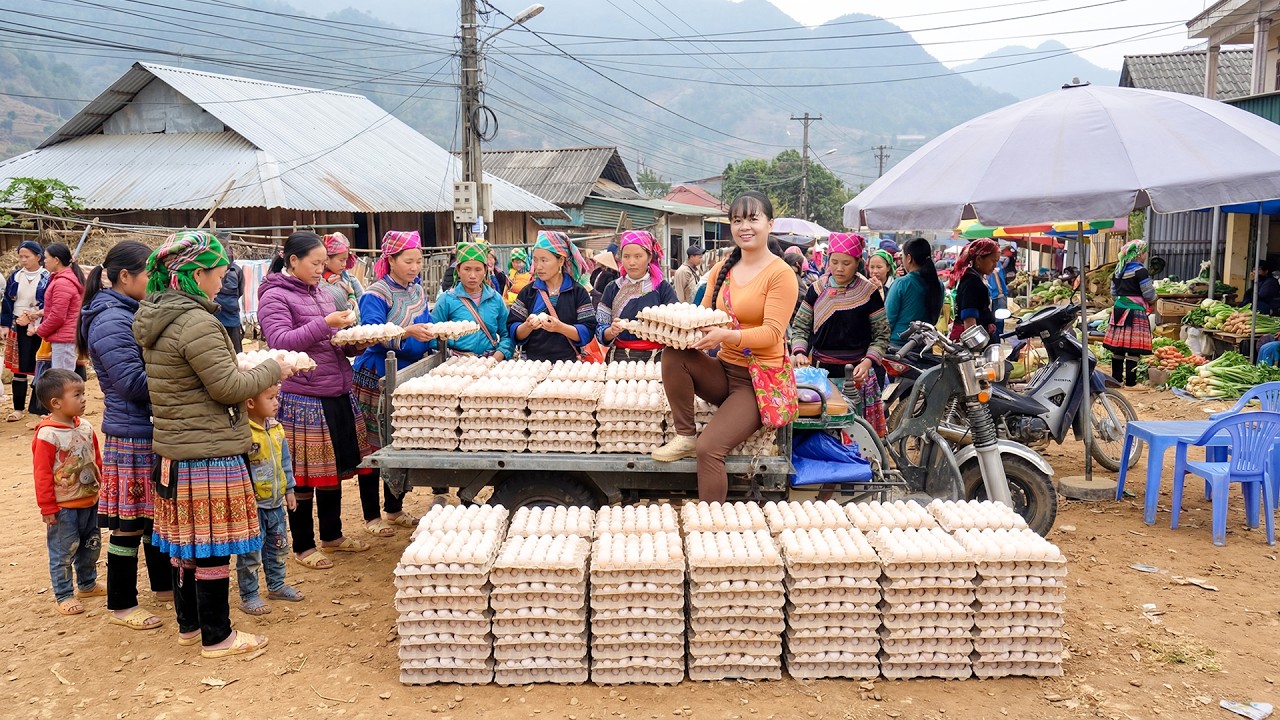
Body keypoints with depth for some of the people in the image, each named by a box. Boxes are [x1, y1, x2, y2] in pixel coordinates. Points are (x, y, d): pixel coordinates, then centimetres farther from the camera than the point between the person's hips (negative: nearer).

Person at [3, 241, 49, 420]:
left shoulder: (47, 278, -5)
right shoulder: (15, 276, 6)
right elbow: (7, 301, 10)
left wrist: (36, 321, -13)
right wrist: (5, 325, 3)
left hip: (40, 329, -3)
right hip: (18, 328, 3)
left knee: (39, 368, 1)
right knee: (19, 367, 6)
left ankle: (39, 408, 9)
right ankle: (18, 408, 12)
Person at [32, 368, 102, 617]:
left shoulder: (85, 427, 1)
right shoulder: (47, 435, -19)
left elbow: (97, 460, 13)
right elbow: (42, 474, -17)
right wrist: (47, 508, -14)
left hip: (90, 501, 7)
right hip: (63, 507, -7)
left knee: (91, 546, 19)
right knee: (63, 551, 5)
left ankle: (87, 584, 37)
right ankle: (64, 595, 19)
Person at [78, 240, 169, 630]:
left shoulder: (130, 314, 11)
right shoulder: (111, 322, -18)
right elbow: (134, 383, -22)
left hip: (152, 433, 9)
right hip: (133, 438, -9)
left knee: (156, 513, 20)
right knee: (129, 524, 2)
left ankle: (164, 583, 34)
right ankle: (121, 605, 15)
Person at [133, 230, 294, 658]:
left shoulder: (153, 319, 10)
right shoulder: (197, 323, -20)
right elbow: (229, 387, -19)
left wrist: (246, 367, 15)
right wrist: (273, 370, -4)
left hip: (173, 451, 9)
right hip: (209, 454, -9)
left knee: (185, 542, 18)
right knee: (213, 548, 2)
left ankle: (189, 624, 31)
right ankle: (217, 638, 14)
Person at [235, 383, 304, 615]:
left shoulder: (277, 428, 3)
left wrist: (289, 489, 16)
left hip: (275, 501, 8)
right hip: (251, 504, -8)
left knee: (278, 546, 19)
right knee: (250, 552, 3)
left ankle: (276, 585, 36)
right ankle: (248, 596, 16)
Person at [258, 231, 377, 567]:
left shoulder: (321, 293, 16)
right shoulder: (274, 297, -7)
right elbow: (280, 342, -19)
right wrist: (324, 324, -24)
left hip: (338, 395, 8)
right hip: (302, 400, -7)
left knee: (335, 469, 16)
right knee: (305, 477, 2)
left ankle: (332, 535, 31)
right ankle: (303, 546, 16)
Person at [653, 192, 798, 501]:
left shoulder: (781, 274, -11)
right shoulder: (722, 269, 8)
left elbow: (772, 333, -20)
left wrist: (726, 336, -36)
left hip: (761, 379, -6)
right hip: (724, 371, 6)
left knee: (709, 447, -23)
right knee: (674, 355, -22)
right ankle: (685, 437, -10)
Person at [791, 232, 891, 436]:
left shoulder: (868, 291, -2)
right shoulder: (818, 289, 5)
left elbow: (882, 335, 2)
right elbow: (799, 326, 10)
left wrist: (867, 361, -13)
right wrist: (800, 352, -7)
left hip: (855, 373, -2)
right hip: (819, 370, 2)